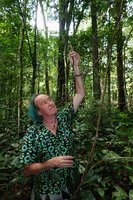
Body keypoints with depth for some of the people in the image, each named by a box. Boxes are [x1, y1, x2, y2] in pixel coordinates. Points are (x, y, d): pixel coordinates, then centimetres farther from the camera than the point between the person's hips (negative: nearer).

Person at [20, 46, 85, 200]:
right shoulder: (33, 132, -18)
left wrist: (75, 66, -19)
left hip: (69, 184, 3)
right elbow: (27, 170, -14)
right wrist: (51, 163, -29)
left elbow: (80, 94, -13)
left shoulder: (63, 118, -9)